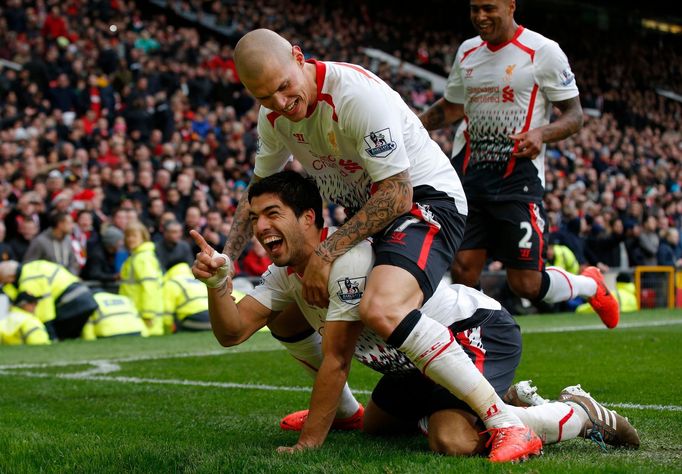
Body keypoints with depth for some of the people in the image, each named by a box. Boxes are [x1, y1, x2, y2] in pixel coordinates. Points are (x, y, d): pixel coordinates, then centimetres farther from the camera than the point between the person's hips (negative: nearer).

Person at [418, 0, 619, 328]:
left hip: (519, 178, -6)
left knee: (527, 285, -6)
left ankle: (591, 285, 24)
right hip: (473, 177, 6)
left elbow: (575, 114, -3)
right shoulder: (467, 52, 13)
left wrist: (542, 133, -23)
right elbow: (451, 108, 27)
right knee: (462, 271, -4)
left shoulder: (543, 51, -6)